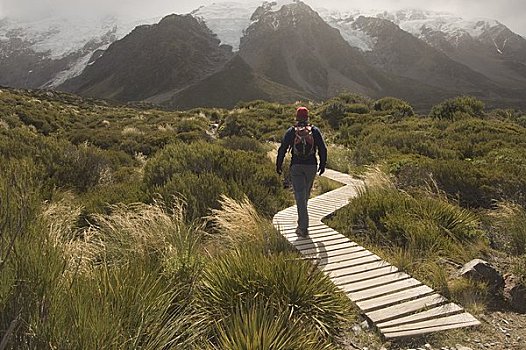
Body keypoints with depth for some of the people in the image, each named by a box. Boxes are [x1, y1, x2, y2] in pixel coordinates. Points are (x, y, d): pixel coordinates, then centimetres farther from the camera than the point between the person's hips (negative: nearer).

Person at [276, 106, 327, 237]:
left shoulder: (291, 131, -1)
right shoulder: (315, 131, 1)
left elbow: (282, 150, -1)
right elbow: (323, 149, -1)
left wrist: (278, 165, 9)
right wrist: (323, 164, 11)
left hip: (296, 167, -2)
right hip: (311, 167, 2)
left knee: (300, 196, -3)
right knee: (306, 193, 20)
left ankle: (303, 228, -8)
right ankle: (302, 220, 39)